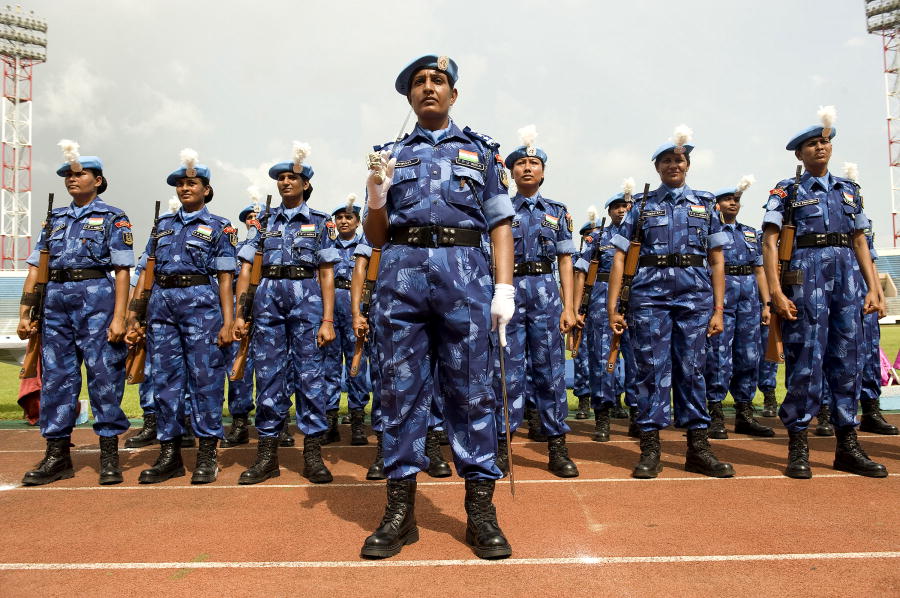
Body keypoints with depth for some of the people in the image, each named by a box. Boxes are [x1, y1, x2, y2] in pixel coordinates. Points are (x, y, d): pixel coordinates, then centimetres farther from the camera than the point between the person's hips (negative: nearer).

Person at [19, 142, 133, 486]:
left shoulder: (112, 218, 4)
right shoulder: (55, 219, 18)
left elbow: (121, 270, -4)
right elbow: (36, 266, 16)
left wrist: (119, 317, -13)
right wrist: (24, 312, 8)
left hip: (96, 295, -5)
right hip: (56, 299, 5)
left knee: (104, 374, -3)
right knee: (55, 376, 6)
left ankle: (109, 457, 6)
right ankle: (57, 455, 17)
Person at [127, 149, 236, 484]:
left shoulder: (219, 227, 6)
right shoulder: (163, 225, 18)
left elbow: (225, 277, -1)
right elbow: (146, 271, 15)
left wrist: (228, 320, -9)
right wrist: (132, 314, 7)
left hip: (201, 301, -4)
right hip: (161, 303, 5)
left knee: (205, 377, -3)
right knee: (164, 379, 6)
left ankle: (207, 455, 6)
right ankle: (169, 454, 15)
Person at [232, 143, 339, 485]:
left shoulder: (320, 222, 8)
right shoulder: (265, 221, 13)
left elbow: (327, 274, 3)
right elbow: (246, 268, 10)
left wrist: (327, 320, -6)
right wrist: (239, 314, 1)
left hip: (306, 296, -2)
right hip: (268, 297, 2)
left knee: (310, 373, -3)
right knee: (268, 373, 3)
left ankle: (313, 454, 6)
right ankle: (267, 455, 13)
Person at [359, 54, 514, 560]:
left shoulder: (481, 150, 18)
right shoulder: (391, 155, 20)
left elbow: (500, 224, 9)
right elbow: (376, 237, 17)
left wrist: (505, 287, -4)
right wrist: (377, 198, -3)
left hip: (465, 271, -1)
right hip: (401, 274, 2)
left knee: (471, 390, -1)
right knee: (401, 390, 2)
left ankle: (481, 511, 9)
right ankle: (401, 509, 12)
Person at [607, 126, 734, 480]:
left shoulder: (704, 204, 15)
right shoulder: (641, 206, 10)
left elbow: (716, 260, 11)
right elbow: (620, 257, 4)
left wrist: (718, 309, 3)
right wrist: (612, 307, -4)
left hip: (695, 293, 2)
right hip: (650, 293, -1)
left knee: (692, 369, 5)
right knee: (652, 369, -1)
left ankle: (698, 448, 15)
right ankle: (650, 449, 8)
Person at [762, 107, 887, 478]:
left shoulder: (848, 191, 19)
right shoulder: (787, 192, 4)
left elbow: (860, 242, 18)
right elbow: (769, 242, -5)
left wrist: (873, 287, 8)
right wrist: (776, 292, -15)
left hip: (848, 276, 5)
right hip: (806, 276, -5)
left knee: (848, 362, 6)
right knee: (805, 361, -6)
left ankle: (847, 447, 15)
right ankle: (798, 448, 3)